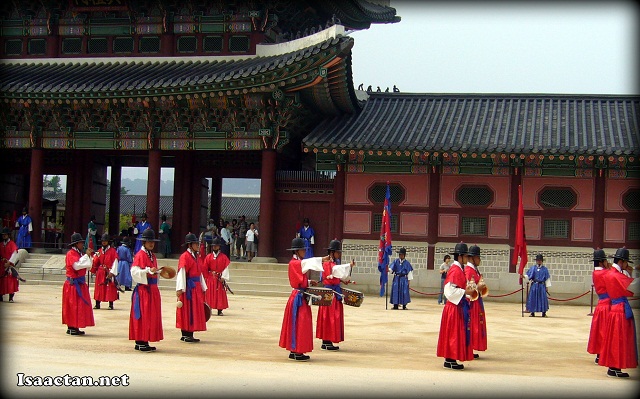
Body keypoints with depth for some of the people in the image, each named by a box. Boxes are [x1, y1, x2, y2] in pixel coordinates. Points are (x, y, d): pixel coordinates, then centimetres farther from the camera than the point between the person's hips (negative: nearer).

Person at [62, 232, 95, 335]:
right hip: (73, 283, -9)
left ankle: (72, 327, 13)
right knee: (73, 305, -8)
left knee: (79, 305, 9)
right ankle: (72, 328, -7)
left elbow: (89, 266, 17)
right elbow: (77, 265, -25)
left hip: (80, 283, 9)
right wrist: (86, 255, -18)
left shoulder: (79, 253, 15)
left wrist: (90, 256, 3)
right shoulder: (71, 254, -11)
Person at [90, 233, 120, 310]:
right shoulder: (99, 251, 11)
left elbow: (115, 262, -9)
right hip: (100, 272, 5)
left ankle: (111, 305, 2)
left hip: (108, 272, -5)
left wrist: (112, 272, -15)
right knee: (98, 288, 6)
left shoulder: (113, 251, -4)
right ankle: (97, 304, 13)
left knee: (110, 289, -3)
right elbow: (96, 262, 13)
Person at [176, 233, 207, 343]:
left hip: (196, 287, 9)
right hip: (188, 287, -9)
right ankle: (186, 335, 0)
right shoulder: (185, 256, -11)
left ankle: (189, 334, 16)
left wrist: (203, 287, 18)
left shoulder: (196, 257, 16)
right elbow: (181, 273, -17)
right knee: (188, 310, -5)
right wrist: (180, 288, -22)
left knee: (195, 310, 10)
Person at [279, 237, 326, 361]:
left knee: (298, 324, 12)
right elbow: (307, 263, -30)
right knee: (299, 323, -8)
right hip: (298, 297, -10)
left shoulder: (297, 263, 17)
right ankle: (298, 352, -6)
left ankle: (294, 351, 17)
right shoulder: (294, 263, -13)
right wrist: (322, 259, -38)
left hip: (301, 296, 10)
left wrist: (309, 282, 6)